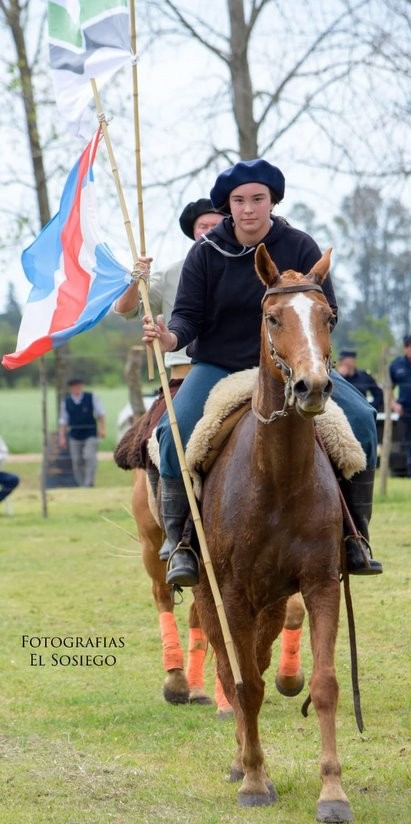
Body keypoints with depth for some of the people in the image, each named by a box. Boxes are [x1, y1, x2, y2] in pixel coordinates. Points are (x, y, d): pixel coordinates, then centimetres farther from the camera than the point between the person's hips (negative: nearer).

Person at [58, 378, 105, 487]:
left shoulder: (92, 398, -1)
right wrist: (62, 437, 3)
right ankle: (81, 485, 9)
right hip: (74, 437, 2)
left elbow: (100, 414, 2)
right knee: (77, 462, 1)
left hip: (90, 434, -2)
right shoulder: (66, 402, 4)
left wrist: (102, 429, -9)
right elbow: (63, 421, 8)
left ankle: (89, 483, -17)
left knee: (90, 457, -18)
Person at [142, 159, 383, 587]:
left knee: (360, 418, -19)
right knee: (175, 430, -29)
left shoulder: (300, 247, -3)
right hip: (218, 367, -1)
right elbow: (188, 314, -6)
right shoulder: (205, 253, -4)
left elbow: (327, 311, -1)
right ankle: (179, 542, -16)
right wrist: (170, 337, -31)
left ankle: (355, 537, -7)